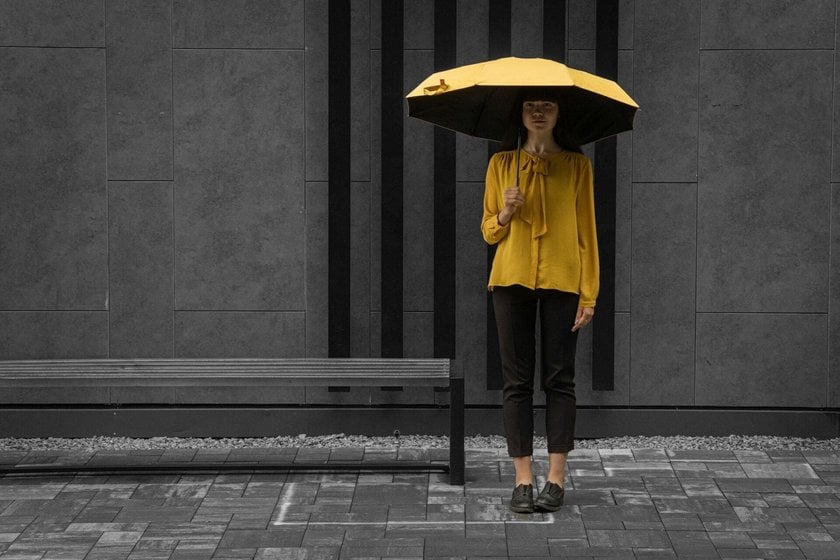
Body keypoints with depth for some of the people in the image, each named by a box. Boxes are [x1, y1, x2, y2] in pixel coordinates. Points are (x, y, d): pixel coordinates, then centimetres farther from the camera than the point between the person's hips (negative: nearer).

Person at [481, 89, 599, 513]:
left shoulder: (576, 165, 6)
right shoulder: (502, 163, 9)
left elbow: (586, 230, 4)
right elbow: (488, 232, 12)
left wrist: (589, 293, -3)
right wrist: (505, 214, -11)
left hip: (561, 279, -1)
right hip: (511, 277, 1)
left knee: (559, 378, 0)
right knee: (517, 380, 0)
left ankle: (556, 478, 4)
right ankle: (523, 479, 2)